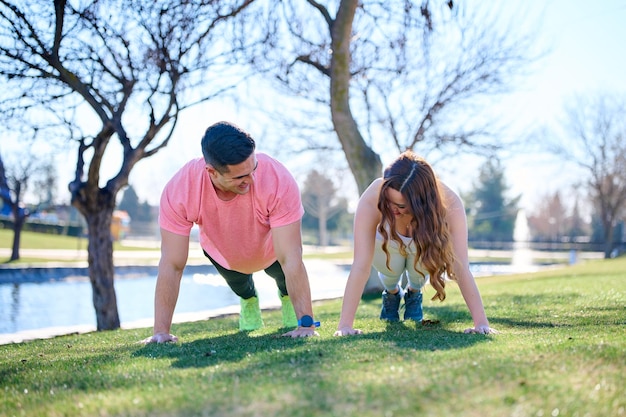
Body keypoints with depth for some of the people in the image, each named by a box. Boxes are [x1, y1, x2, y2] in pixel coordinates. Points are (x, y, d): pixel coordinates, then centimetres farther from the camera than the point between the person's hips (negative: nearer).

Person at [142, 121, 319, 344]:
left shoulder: (278, 180, -45)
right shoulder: (179, 191, -40)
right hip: (222, 253, 1)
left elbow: (290, 259, -42)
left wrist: (306, 323, -45)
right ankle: (248, 299, 40)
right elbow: (172, 265, -34)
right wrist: (161, 331, -35)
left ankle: (287, 297, 30)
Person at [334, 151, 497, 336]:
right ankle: (391, 292, 20)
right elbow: (360, 266, -42)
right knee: (389, 268, -17)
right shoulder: (372, 200, -42)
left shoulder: (449, 203, -40)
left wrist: (481, 323, -44)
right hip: (386, 241, 0)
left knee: (421, 266, -16)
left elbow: (461, 268, -40)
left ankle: (414, 293, 20)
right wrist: (345, 325, -46)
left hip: (424, 243, 0)